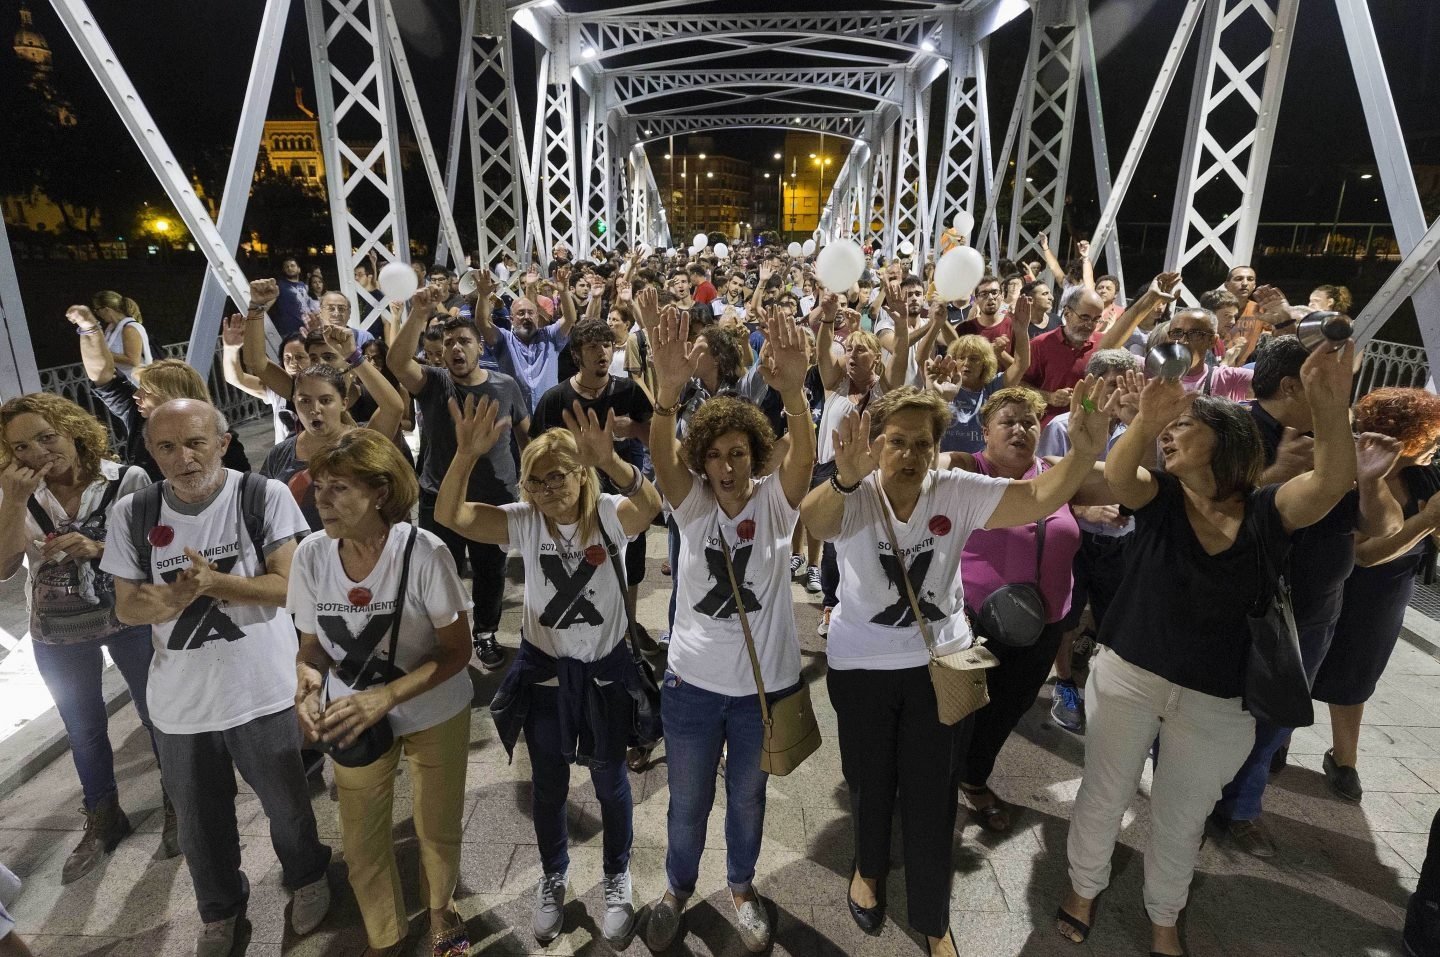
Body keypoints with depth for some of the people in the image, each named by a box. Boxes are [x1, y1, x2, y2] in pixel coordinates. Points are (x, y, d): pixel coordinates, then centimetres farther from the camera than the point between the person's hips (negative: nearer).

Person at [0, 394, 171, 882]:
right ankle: (102, 821, 39)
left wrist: (98, 548, -27)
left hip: (131, 620, -3)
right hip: (58, 635, 4)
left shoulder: (128, 479, -14)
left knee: (158, 714, 10)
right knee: (83, 729, 19)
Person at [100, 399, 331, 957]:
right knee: (198, 820, 22)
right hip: (180, 700, 3)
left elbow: (289, 585, -16)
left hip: (262, 692, -3)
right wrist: (166, 601, -21)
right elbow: (125, 606, 1)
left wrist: (214, 582, -30)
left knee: (286, 804, 18)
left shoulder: (265, 498, -13)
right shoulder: (131, 515, -4)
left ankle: (307, 877, 48)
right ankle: (220, 909, 49)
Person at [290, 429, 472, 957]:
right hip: (355, 718, 3)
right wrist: (306, 681, -24)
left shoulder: (424, 552, -26)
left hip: (435, 715, -3)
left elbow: (457, 650, -19)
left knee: (438, 832, 15)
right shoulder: (311, 554, -15)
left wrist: (385, 697, -30)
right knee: (362, 843, 16)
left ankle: (439, 908, 49)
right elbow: (311, 645, -1)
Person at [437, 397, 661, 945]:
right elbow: (449, 515, -22)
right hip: (544, 669, 2)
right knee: (547, 786, 19)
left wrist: (610, 461, -59)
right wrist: (466, 455, -39)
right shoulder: (524, 523, -10)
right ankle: (553, 880, 47)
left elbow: (652, 505, -41)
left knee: (610, 781, 18)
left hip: (606, 669, -2)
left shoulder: (610, 515, -17)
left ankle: (617, 881, 44)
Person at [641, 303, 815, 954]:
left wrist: (793, 393, -52)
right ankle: (678, 886, 47)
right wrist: (668, 391, -49)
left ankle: (742, 886, 49)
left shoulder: (775, 499, -10)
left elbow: (804, 456, -31)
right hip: (693, 679, 1)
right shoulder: (691, 501, -8)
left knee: (747, 795, 22)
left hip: (764, 680, 0)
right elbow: (661, 457, -29)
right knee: (687, 801, 19)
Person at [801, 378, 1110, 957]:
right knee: (870, 780, 18)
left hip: (941, 661, 1)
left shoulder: (958, 493, -11)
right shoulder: (853, 499, -17)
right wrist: (845, 479, -62)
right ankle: (869, 867, 52)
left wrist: (1084, 452, -43)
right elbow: (814, 522, -40)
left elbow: (1040, 499, -22)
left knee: (932, 793, 11)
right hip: (861, 667, -1)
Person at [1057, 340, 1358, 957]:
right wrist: (1143, 423, -50)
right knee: (1103, 795, 18)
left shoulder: (1267, 512, -9)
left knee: (1180, 819, 19)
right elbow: (1115, 477, -29)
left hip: (1214, 699, 0)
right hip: (1125, 675, 0)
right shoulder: (1159, 497, -8)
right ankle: (1084, 887, 44)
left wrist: (1331, 406, -45)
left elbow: (1332, 482, -27)